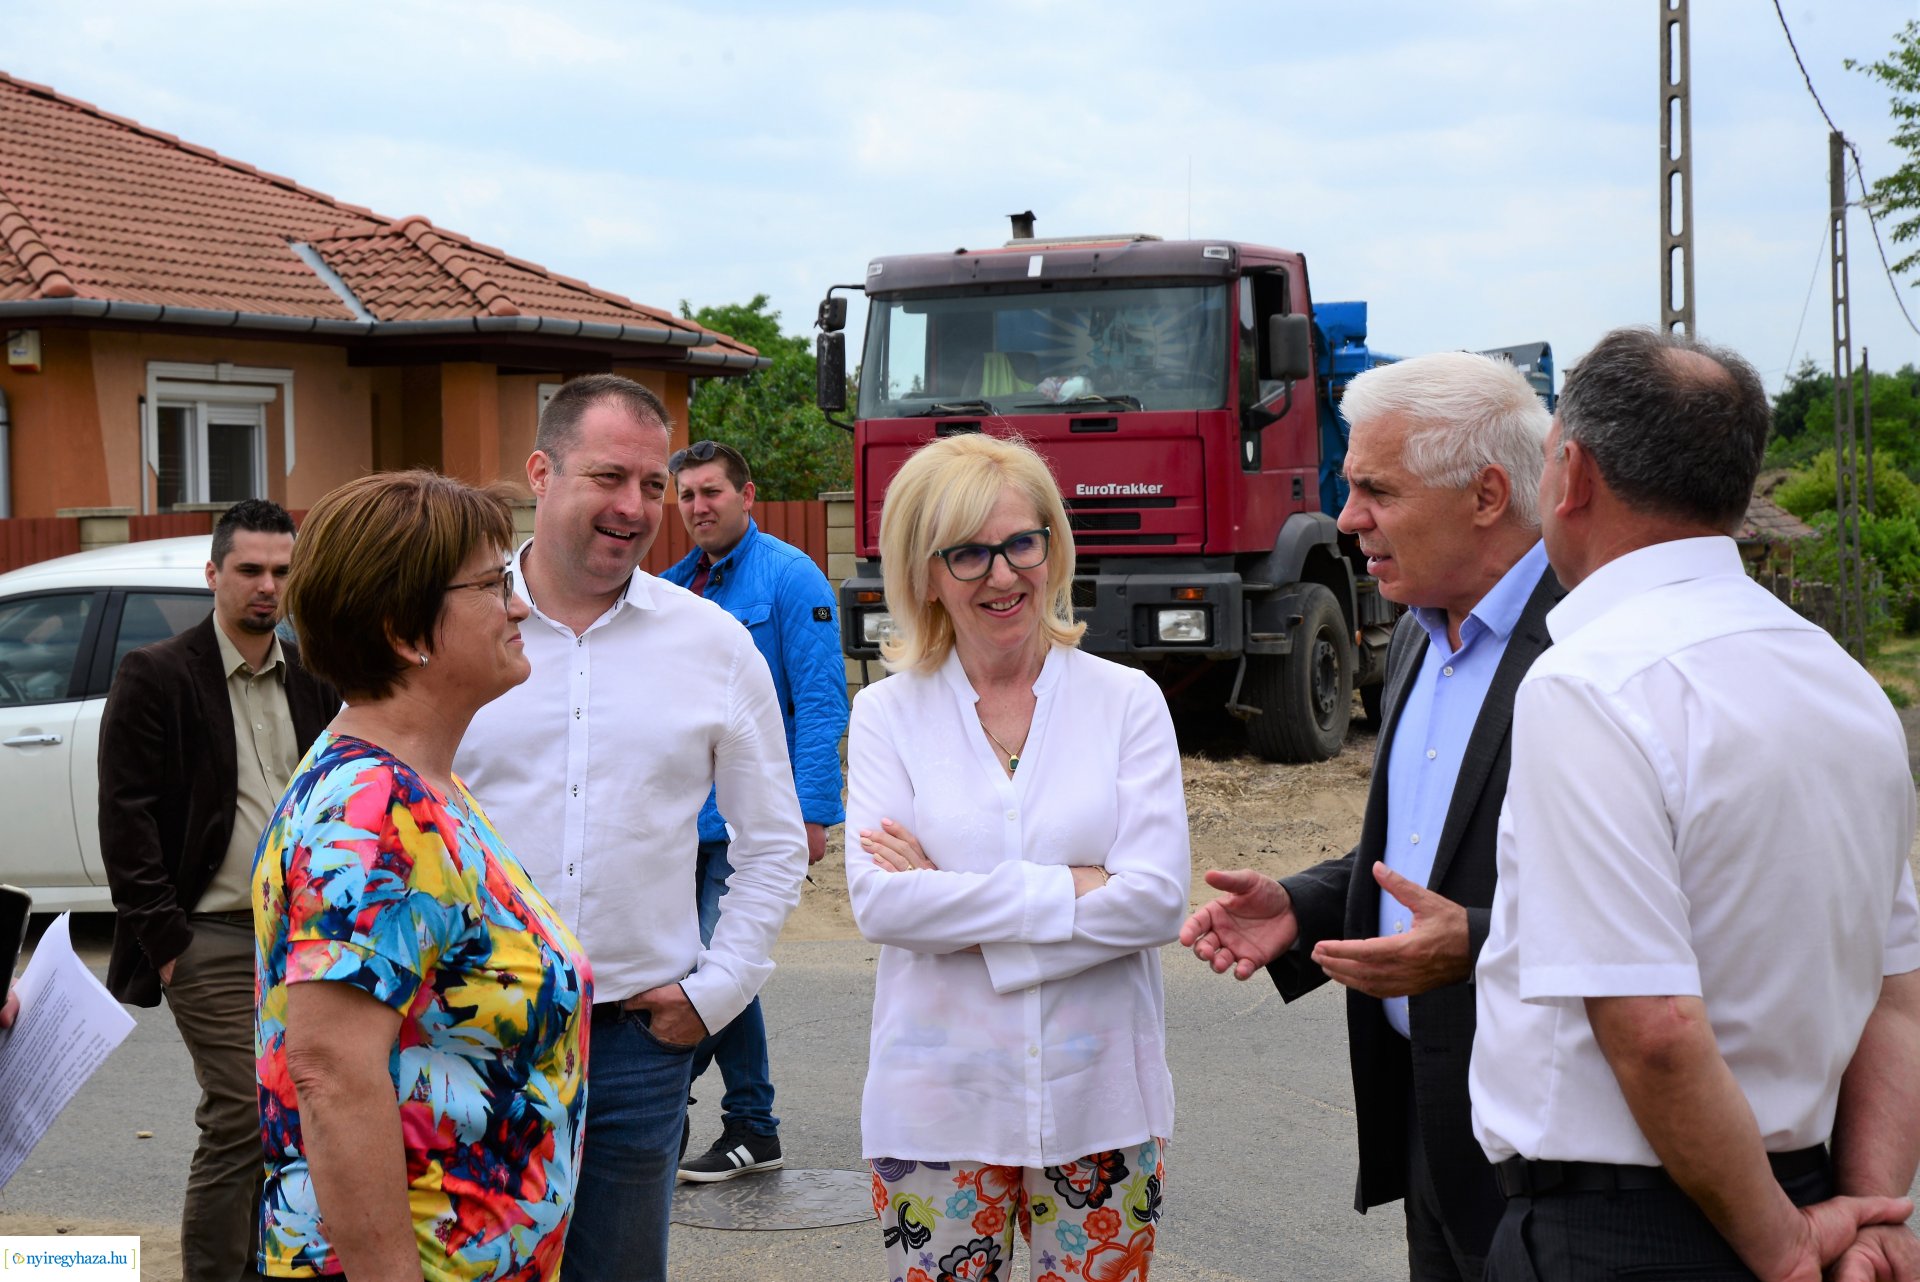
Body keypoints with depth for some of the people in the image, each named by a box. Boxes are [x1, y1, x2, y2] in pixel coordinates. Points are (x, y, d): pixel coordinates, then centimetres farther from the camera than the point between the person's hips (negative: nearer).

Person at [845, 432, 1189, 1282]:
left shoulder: (1127, 702, 1)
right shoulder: (887, 714, 1)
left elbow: (1156, 900, -10)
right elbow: (878, 902, -11)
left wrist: (955, 899, -12)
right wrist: (1070, 892, -15)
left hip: (1100, 1105, 0)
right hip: (938, 1110, 0)